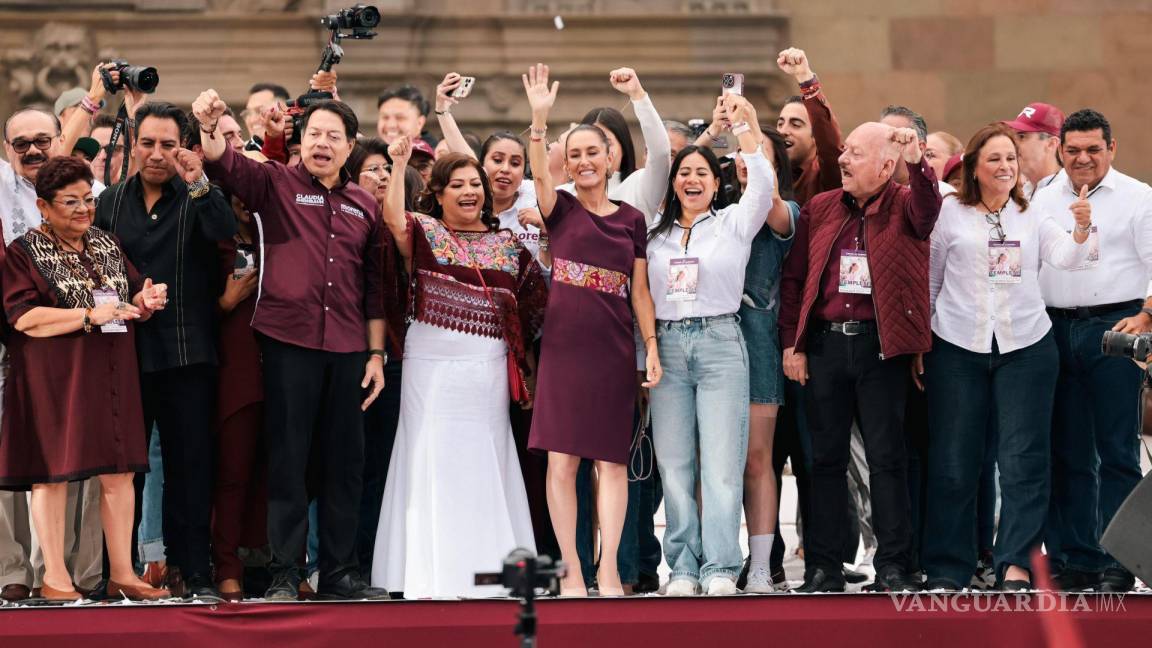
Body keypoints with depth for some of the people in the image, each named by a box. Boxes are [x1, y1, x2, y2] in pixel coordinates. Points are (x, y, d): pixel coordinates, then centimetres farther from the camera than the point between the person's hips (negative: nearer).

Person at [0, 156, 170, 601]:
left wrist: (146, 302, -5)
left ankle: (122, 574, 9)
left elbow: (131, 303, 20)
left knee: (118, 474, 3)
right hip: (53, 379, -5)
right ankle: (54, 578, 4)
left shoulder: (108, 247, 16)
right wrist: (91, 316, -19)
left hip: (109, 377, 5)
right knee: (53, 473, -2)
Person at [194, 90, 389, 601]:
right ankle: (284, 574, 2)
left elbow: (374, 285, 15)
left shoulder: (363, 205, 13)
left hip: (347, 348, 4)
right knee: (288, 459, -2)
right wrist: (208, 128, -36)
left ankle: (340, 573, 15)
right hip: (288, 341, -4)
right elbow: (225, 165, -15)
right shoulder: (276, 184, 3)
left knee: (344, 463, 7)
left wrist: (376, 353, 10)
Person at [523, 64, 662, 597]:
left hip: (614, 351, 1)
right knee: (561, 461, -3)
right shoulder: (560, 209, 4)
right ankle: (571, 571, 3)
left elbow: (639, 290, 11)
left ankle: (608, 571, 3)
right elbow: (537, 171, -16)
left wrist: (651, 347, 4)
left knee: (611, 461, 0)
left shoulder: (631, 218, 9)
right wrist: (539, 119, -30)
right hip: (563, 346, -1)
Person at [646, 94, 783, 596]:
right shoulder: (656, 233, 15)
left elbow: (763, 185, -9)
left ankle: (720, 568, -8)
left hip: (719, 342, -3)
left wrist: (745, 130, -17)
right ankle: (683, 567, 4)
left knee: (722, 461, -8)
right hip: (666, 345, 3)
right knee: (674, 464, 0)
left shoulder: (734, 223, 7)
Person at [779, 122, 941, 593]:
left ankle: (892, 567, 4)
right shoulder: (819, 209, 11)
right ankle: (822, 566, 11)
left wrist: (916, 165, -38)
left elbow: (927, 214, -23)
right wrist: (791, 343, 4)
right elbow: (793, 277, 10)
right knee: (826, 457, 6)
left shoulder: (904, 206, 2)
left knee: (887, 457, 0)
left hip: (881, 345, -3)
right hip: (824, 342, 3)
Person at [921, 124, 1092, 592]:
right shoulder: (950, 213, 3)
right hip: (957, 348, -1)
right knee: (952, 462, 3)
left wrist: (1082, 230, -26)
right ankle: (946, 568, 11)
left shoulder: (1032, 218, 10)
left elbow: (1066, 257, -6)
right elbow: (928, 280, 7)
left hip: (1025, 347, 1)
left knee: (1024, 460, -4)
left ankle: (1016, 564, -4)